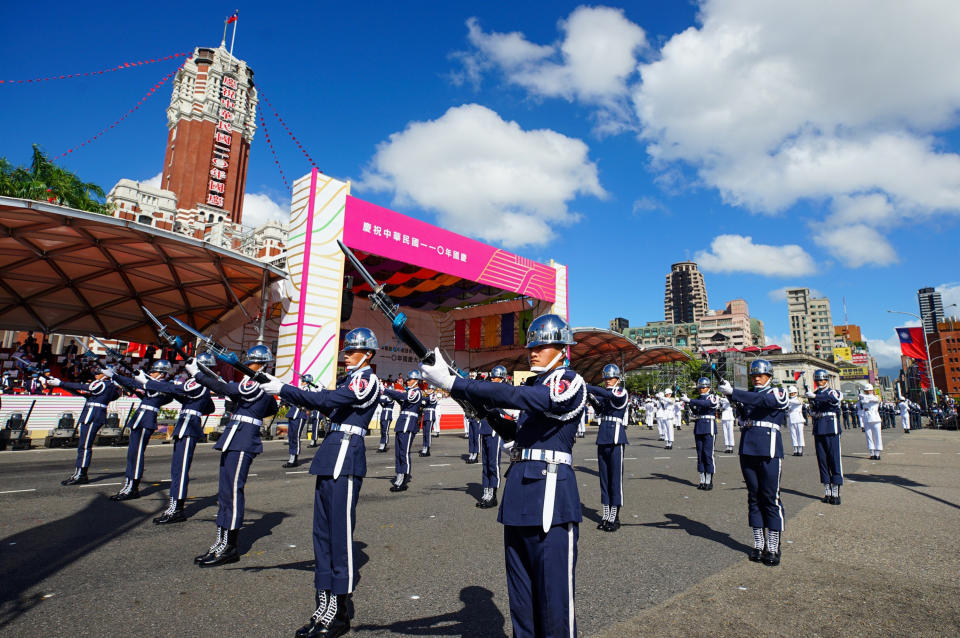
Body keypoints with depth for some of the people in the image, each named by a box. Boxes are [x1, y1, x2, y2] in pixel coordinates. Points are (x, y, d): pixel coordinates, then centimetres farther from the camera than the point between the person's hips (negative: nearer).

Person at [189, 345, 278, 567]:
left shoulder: (257, 384, -13)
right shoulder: (263, 387, 15)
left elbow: (224, 389, -21)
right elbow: (273, 409, 28)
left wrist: (197, 373, -13)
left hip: (242, 443, -10)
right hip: (234, 440, 10)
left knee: (232, 491, -5)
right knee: (226, 491, 13)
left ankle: (229, 548, 3)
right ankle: (221, 542, 22)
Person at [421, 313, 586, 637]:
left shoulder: (571, 382, -11)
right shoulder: (533, 384, 15)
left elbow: (516, 396, -26)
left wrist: (452, 383, -29)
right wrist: (491, 417, 5)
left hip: (551, 493, -8)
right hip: (518, 491, 8)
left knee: (554, 591, 3)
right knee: (520, 592, 18)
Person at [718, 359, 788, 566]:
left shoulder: (777, 394, -1)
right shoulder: (748, 394, 16)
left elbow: (762, 400, -20)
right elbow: (740, 402, -2)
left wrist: (732, 392, -32)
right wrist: (728, 391, -22)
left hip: (769, 452, -5)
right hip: (748, 452, 5)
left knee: (771, 499, -1)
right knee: (754, 497, 9)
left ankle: (773, 548, 8)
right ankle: (759, 545, 18)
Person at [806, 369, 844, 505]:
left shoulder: (834, 392, 1)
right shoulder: (814, 395, 15)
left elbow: (834, 399, -23)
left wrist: (815, 396, -33)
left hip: (832, 431, -4)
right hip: (818, 432, 4)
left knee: (835, 460, -4)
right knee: (822, 460, 5)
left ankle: (836, 492, -1)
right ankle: (827, 491, 12)